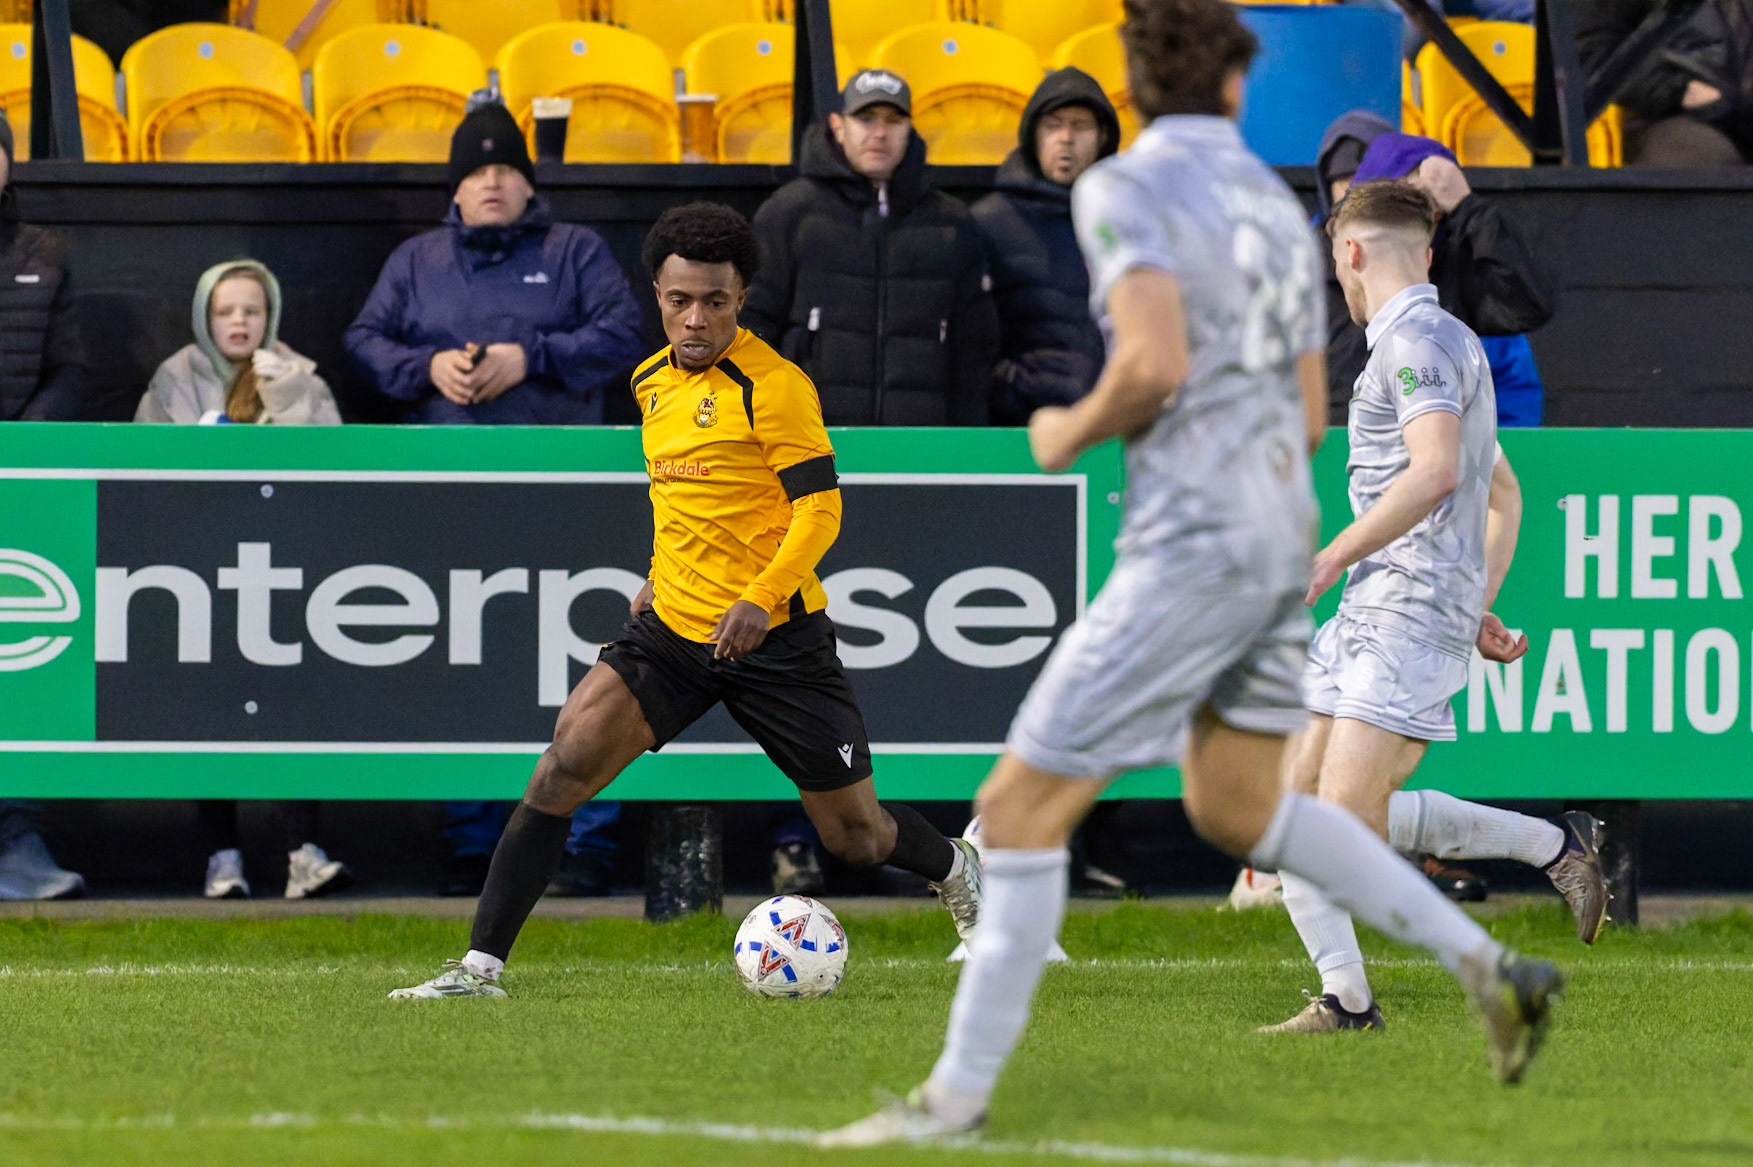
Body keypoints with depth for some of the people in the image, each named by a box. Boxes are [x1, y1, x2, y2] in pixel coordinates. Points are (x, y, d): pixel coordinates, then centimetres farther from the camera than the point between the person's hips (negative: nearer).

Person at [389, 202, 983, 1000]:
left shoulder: (772, 385, -13)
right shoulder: (652, 382, 9)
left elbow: (819, 507, -17)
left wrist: (762, 598, -29)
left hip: (773, 636, -5)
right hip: (672, 631, 5)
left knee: (858, 837, 6)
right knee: (567, 761, -17)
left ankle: (955, 870, 41)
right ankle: (481, 967, -15)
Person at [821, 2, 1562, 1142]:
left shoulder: (1124, 189, -10)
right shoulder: (1280, 210, 14)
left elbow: (1155, 364, -24)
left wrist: (1071, 434, -3)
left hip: (1192, 548, -8)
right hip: (1281, 535, 8)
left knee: (1023, 804, -3)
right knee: (1234, 810, 21)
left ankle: (960, 1093, -2)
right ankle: (1493, 970, 17)